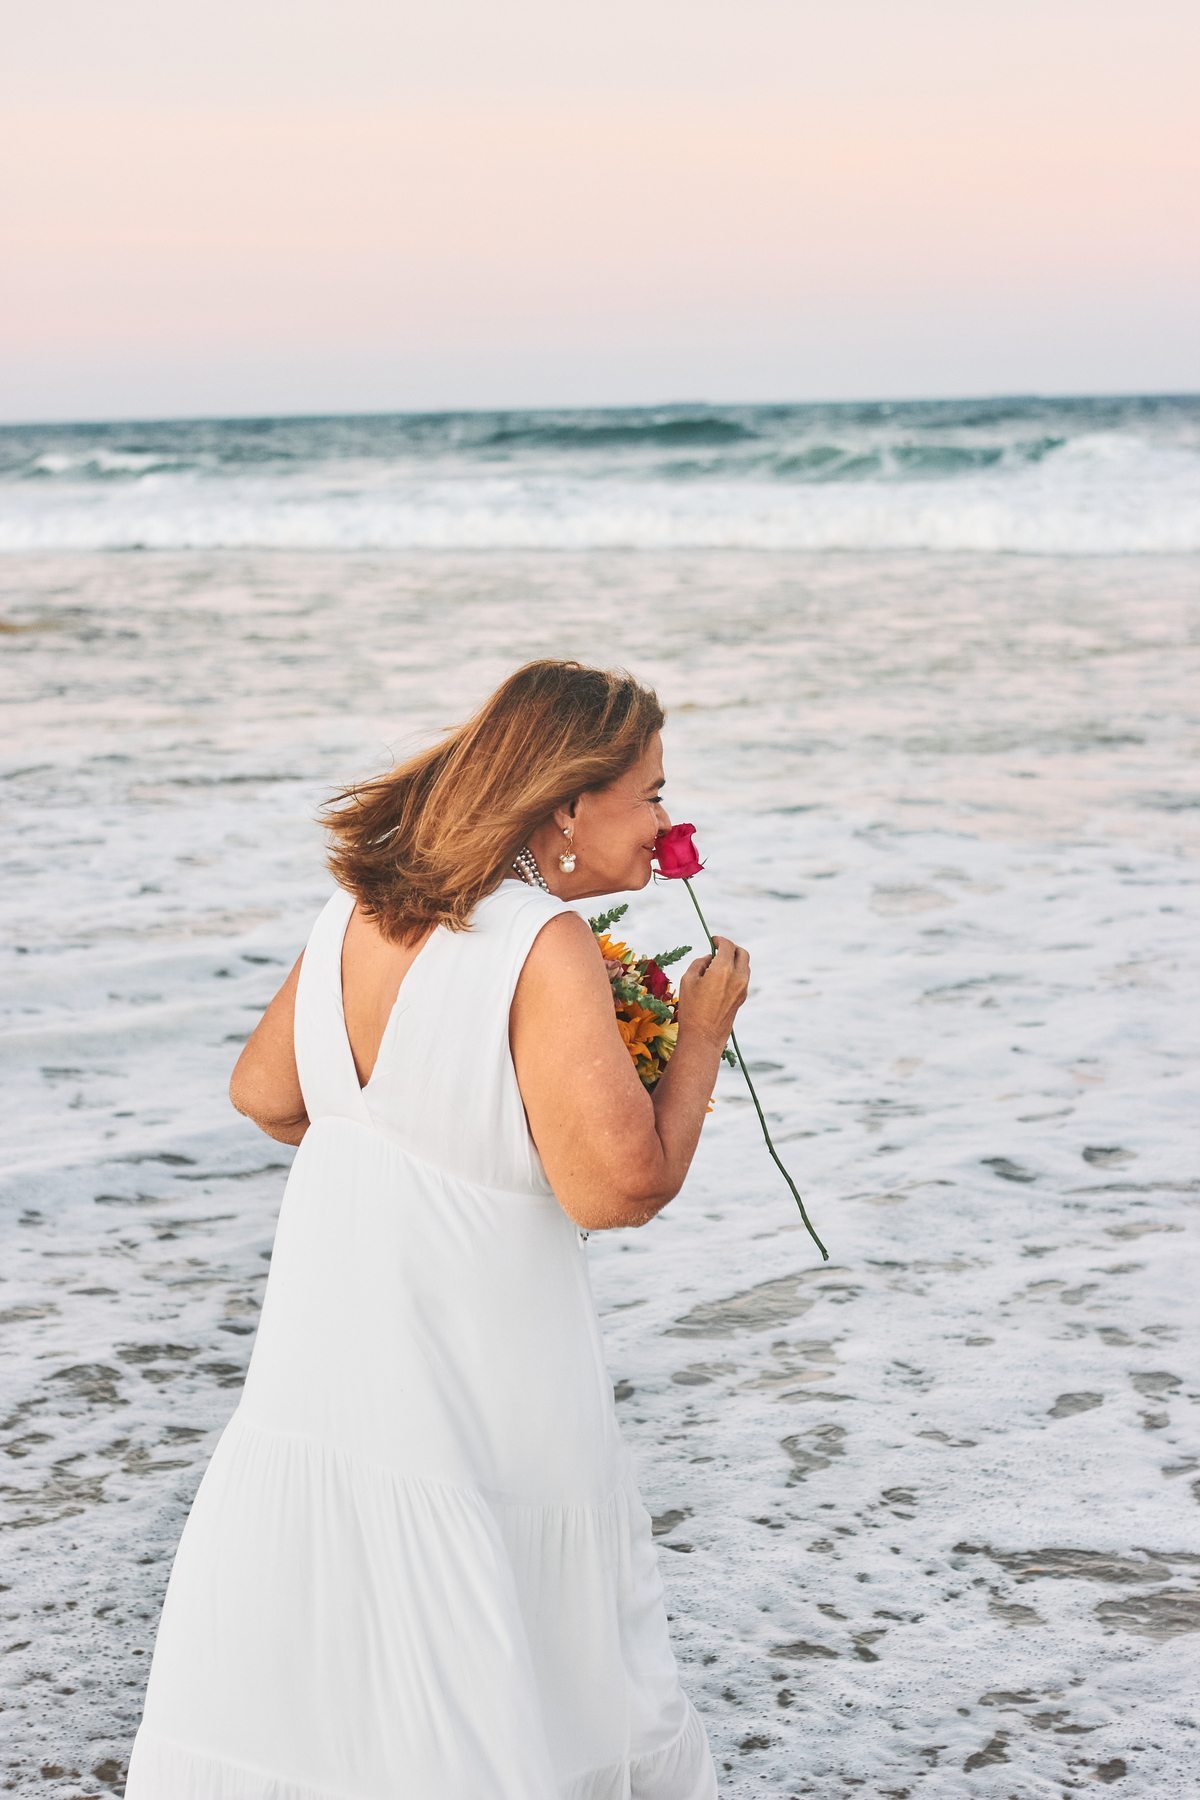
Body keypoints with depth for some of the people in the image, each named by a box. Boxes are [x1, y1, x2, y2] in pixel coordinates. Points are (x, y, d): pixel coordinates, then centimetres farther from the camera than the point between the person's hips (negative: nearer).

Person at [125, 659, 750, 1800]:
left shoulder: (355, 913, 2)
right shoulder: (545, 949, -20)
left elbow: (261, 1094, 13)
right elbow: (620, 1185, -23)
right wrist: (702, 1034, -10)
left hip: (316, 1357, 7)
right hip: (476, 1391, -6)